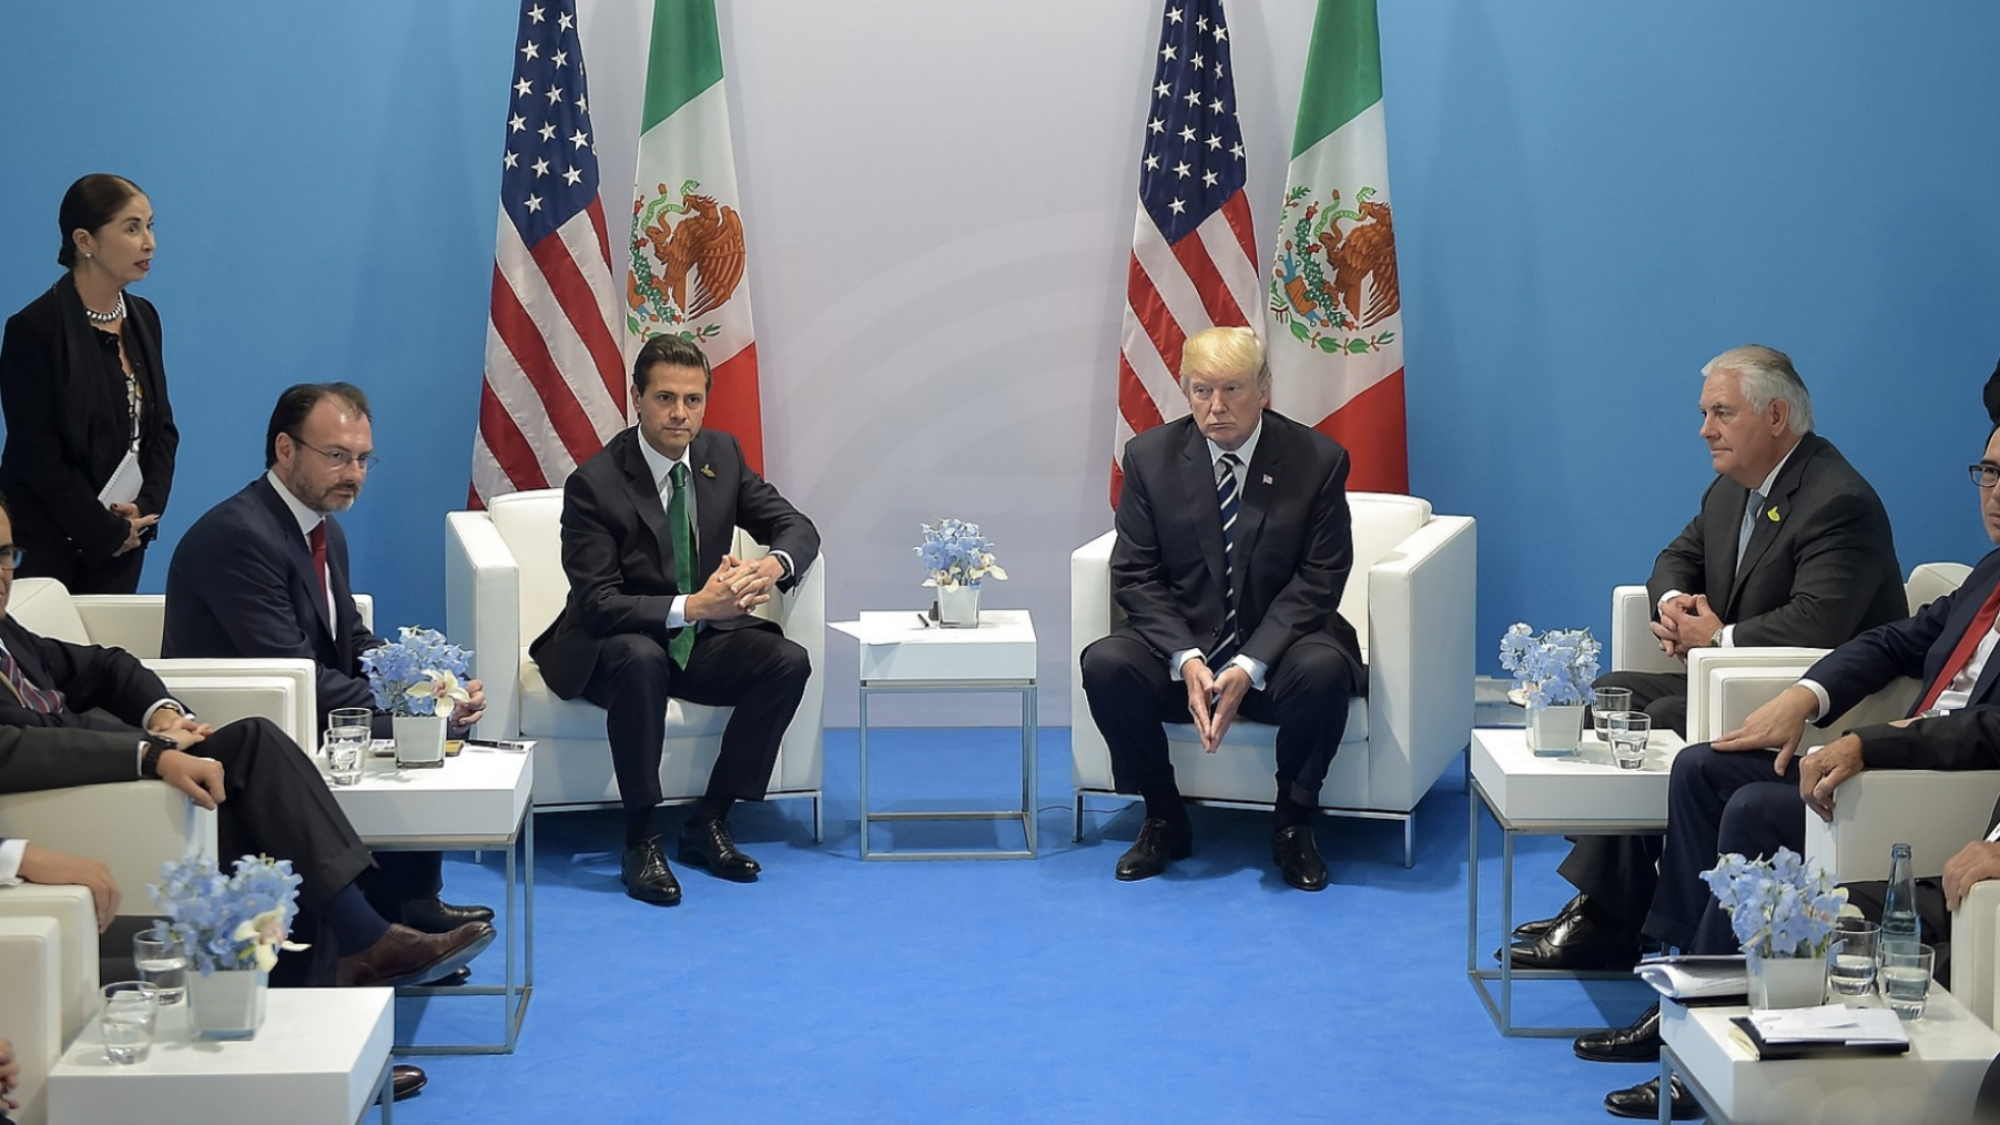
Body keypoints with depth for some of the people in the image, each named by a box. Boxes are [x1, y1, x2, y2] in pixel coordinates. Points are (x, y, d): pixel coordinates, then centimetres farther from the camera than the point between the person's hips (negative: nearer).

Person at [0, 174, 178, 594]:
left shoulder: (142, 318, 8)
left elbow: (163, 427, 12)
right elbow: (38, 453, -13)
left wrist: (147, 507, -5)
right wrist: (107, 531, -11)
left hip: (125, 539, 6)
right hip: (50, 544, -6)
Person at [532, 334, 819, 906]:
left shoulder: (721, 455, -1)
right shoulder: (593, 483, -18)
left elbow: (797, 527, 1)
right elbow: (597, 603, -22)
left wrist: (773, 564, -25)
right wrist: (690, 606, -37)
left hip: (700, 642, 5)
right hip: (610, 651, -5)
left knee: (787, 662, -20)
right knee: (641, 658, -39)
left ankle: (709, 823, -11)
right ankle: (641, 840, -28)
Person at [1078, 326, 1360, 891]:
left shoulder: (1317, 460, -8)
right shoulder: (1150, 456, -2)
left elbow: (1318, 581, -9)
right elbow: (1136, 575, -3)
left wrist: (1248, 667, -22)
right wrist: (1186, 660, -20)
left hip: (1276, 647, -2)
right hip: (1183, 642, 2)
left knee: (1323, 670, -35)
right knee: (1105, 664, -27)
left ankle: (1292, 825, -10)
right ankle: (1164, 820, -6)